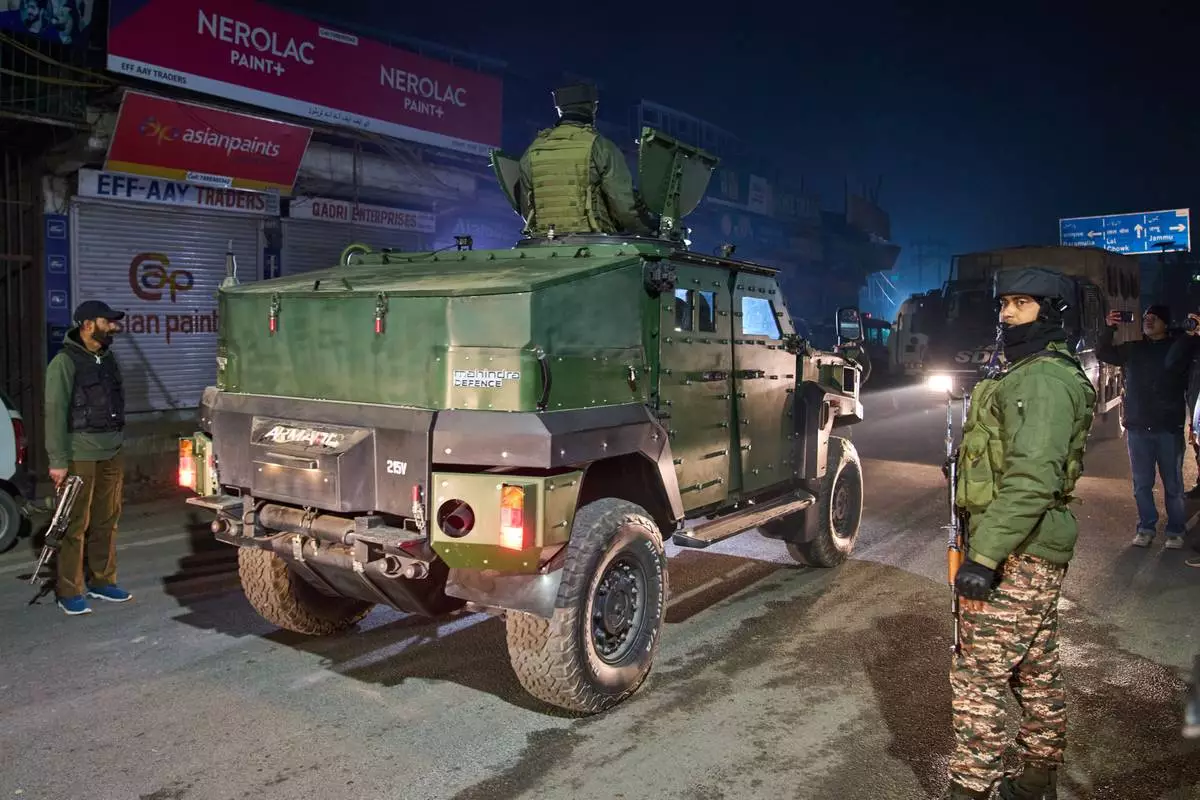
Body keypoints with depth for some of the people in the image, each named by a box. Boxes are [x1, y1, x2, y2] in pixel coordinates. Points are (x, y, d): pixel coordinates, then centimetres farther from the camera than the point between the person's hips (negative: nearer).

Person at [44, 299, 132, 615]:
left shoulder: (108, 358, 13)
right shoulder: (65, 361, -9)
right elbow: (55, 411, -12)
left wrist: (118, 442, 14)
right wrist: (57, 460, -16)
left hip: (112, 455, 7)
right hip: (80, 457, -7)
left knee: (106, 523, 12)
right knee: (75, 526, -1)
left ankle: (102, 582, 22)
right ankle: (70, 592, 8)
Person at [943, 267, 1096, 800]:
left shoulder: (1043, 380, -16)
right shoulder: (1027, 374, 18)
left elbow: (1032, 479, -27)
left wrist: (983, 557, -28)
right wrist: (983, 545, 24)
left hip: (1018, 556, -11)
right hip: (1033, 554, 11)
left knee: (977, 678, -5)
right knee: (1036, 674, 18)